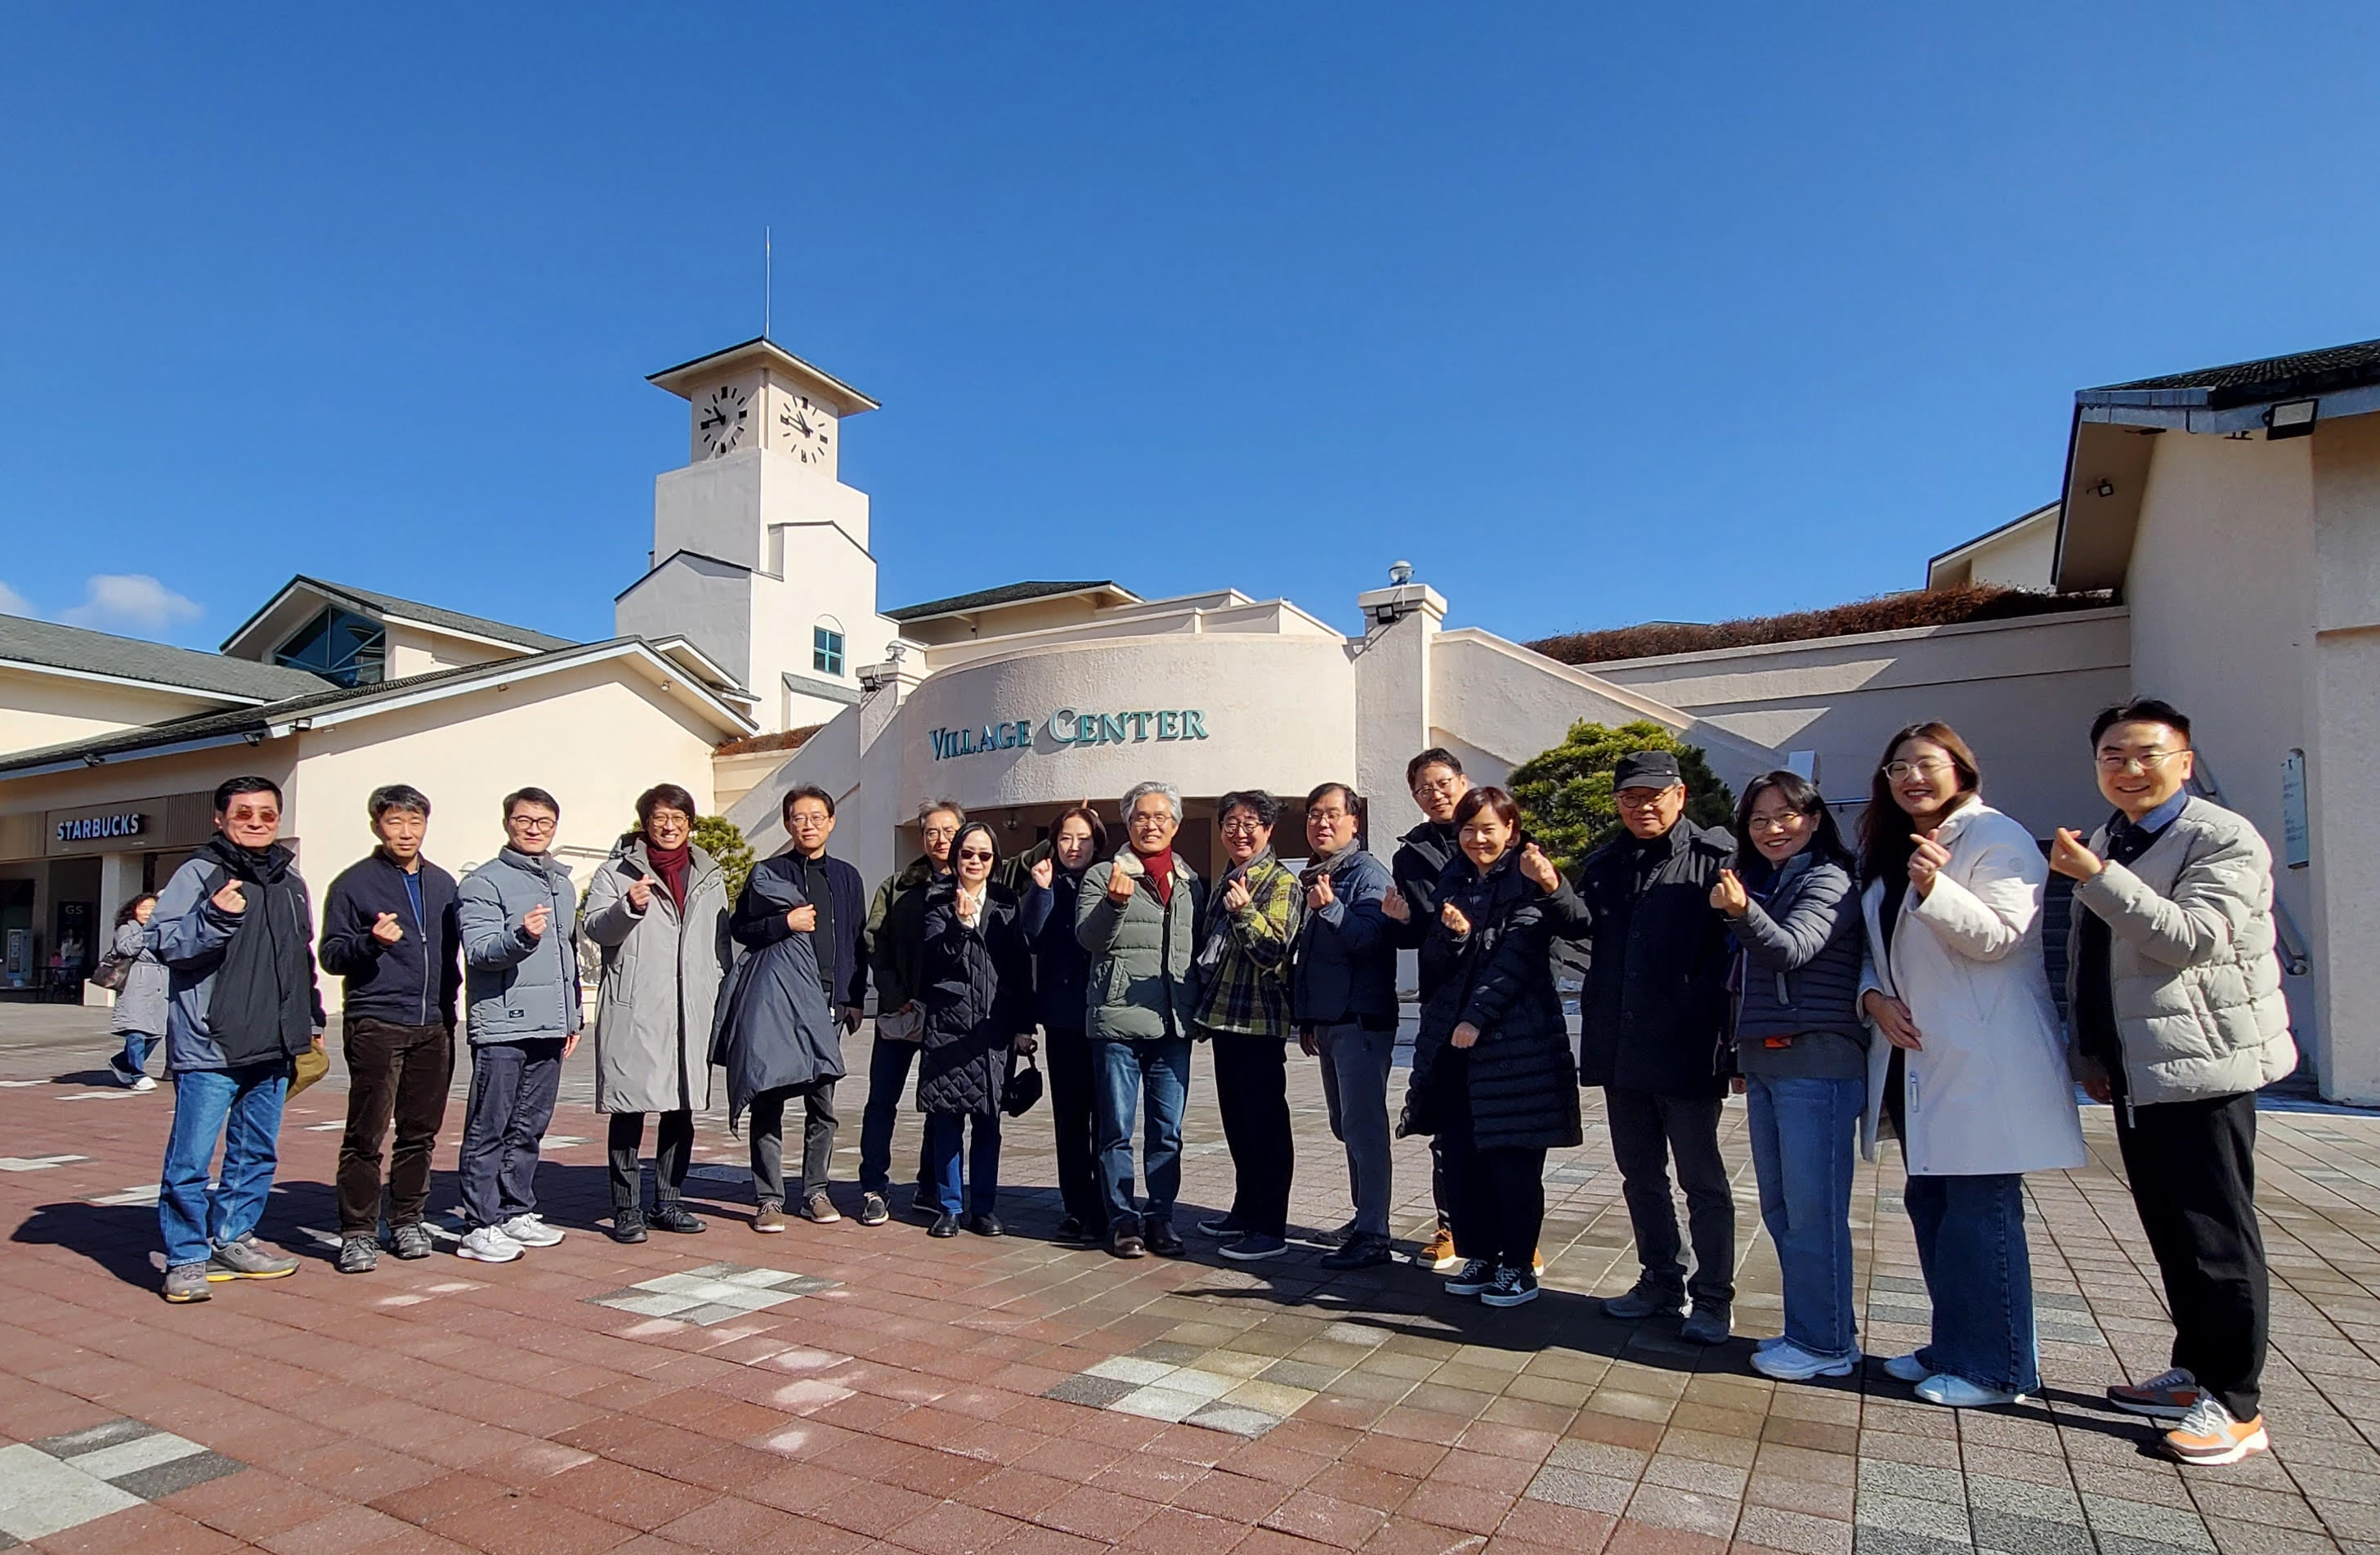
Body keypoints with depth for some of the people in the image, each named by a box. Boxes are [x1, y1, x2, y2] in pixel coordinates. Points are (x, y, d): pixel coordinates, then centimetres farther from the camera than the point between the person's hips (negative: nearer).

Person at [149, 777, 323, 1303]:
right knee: (191, 1157, -3)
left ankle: (232, 1240, 27)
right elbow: (161, 942, -12)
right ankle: (186, 1257, 10)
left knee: (257, 1154, 14)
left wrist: (312, 1020, 22)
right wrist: (215, 917, -28)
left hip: (274, 1047, 6)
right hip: (209, 1047, -6)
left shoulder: (291, 881, 14)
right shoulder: (198, 874, -5)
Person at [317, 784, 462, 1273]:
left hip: (434, 1027, 4)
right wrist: (371, 942, -20)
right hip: (375, 1025, -4)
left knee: (421, 1132, 9)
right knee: (366, 1135, -3)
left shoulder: (443, 884, 14)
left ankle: (408, 1221, 20)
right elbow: (331, 955, -2)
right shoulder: (354, 883, 1)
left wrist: (448, 1003, 12)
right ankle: (358, 1233, 5)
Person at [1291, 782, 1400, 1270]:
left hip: (1362, 1021, -9)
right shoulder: (1312, 878, 16)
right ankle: (1364, 1216, 29)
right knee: (1346, 1126, 16)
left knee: (1364, 1126, -8)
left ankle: (1373, 1236, -4)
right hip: (1327, 1022, 9)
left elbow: (1368, 937, -24)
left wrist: (1331, 908, -39)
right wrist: (1304, 1019, 21)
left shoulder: (1368, 874, -9)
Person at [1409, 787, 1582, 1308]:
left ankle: (1518, 1265, 15)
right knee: (1460, 1156, 7)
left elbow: (1518, 956, -12)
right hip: (1453, 1039, 5)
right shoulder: (1451, 881, 13)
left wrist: (1478, 1018, -16)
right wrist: (1455, 934, -11)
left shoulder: (1528, 881, -4)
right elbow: (1441, 963, 11)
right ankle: (1479, 1256, 21)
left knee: (1512, 1159, 1)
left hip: (1514, 1038, -5)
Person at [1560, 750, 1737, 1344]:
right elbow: (1582, 923, -1)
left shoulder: (1716, 857, -6)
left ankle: (1714, 1297, 18)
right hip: (1621, 1049, 6)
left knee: (1701, 1177, 5)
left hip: (1686, 1051, -6)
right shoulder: (1603, 864, 11)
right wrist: (1553, 889, -20)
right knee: (1639, 1173, 16)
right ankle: (1660, 1282, 31)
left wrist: (1727, 1033, -21)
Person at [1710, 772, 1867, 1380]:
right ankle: (1810, 1329, 25)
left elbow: (1792, 948, -23)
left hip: (1816, 1062, -8)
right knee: (1780, 1209, 14)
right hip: (1764, 1062, 9)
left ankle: (1825, 1343, 7)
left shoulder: (1828, 880, -6)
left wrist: (1744, 911, -41)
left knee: (1812, 1210, -4)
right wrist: (1743, 1056, 17)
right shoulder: (1763, 883, 17)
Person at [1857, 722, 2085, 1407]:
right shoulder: (1885, 852, 17)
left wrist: (1936, 887, -32)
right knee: (1929, 1203, 14)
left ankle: (1998, 1367, 9)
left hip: (1981, 1062, -8)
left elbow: (2001, 934, -17)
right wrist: (1874, 998, -1)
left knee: (1982, 1209, -3)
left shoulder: (1996, 837, -6)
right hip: (1916, 1055, 8)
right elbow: (1873, 947, 18)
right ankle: (1954, 1347, 27)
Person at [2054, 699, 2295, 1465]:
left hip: (2201, 1067, -8)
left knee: (2216, 1238, -1)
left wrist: (2096, 877, -28)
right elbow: (2085, 956, 20)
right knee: (2172, 1236, 16)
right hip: (2135, 1074, 8)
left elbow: (2192, 938, -25)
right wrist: (2088, 1048, 12)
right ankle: (2194, 1376, 28)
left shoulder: (2226, 840, -10)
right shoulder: (2106, 844, 14)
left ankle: (2235, 1406, 10)